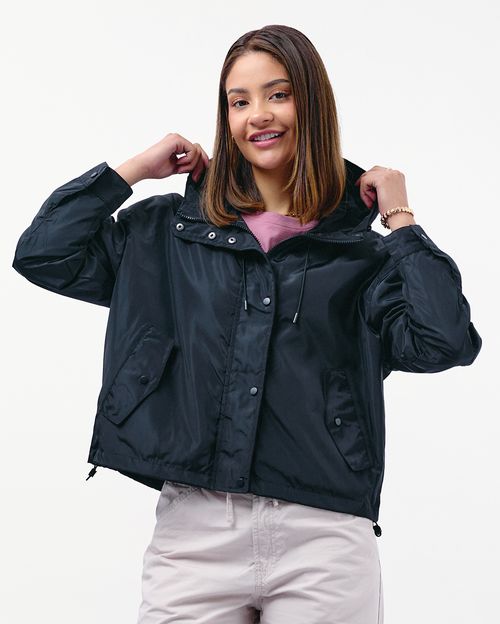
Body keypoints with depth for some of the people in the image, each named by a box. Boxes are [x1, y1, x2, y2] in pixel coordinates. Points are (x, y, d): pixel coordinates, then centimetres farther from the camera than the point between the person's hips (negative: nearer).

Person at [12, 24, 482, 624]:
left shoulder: (361, 252, 7)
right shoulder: (171, 230, 11)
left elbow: (444, 342, -8)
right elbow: (42, 253, 6)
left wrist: (400, 219, 0)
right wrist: (135, 168, 8)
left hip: (324, 536, -1)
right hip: (193, 528, 1)